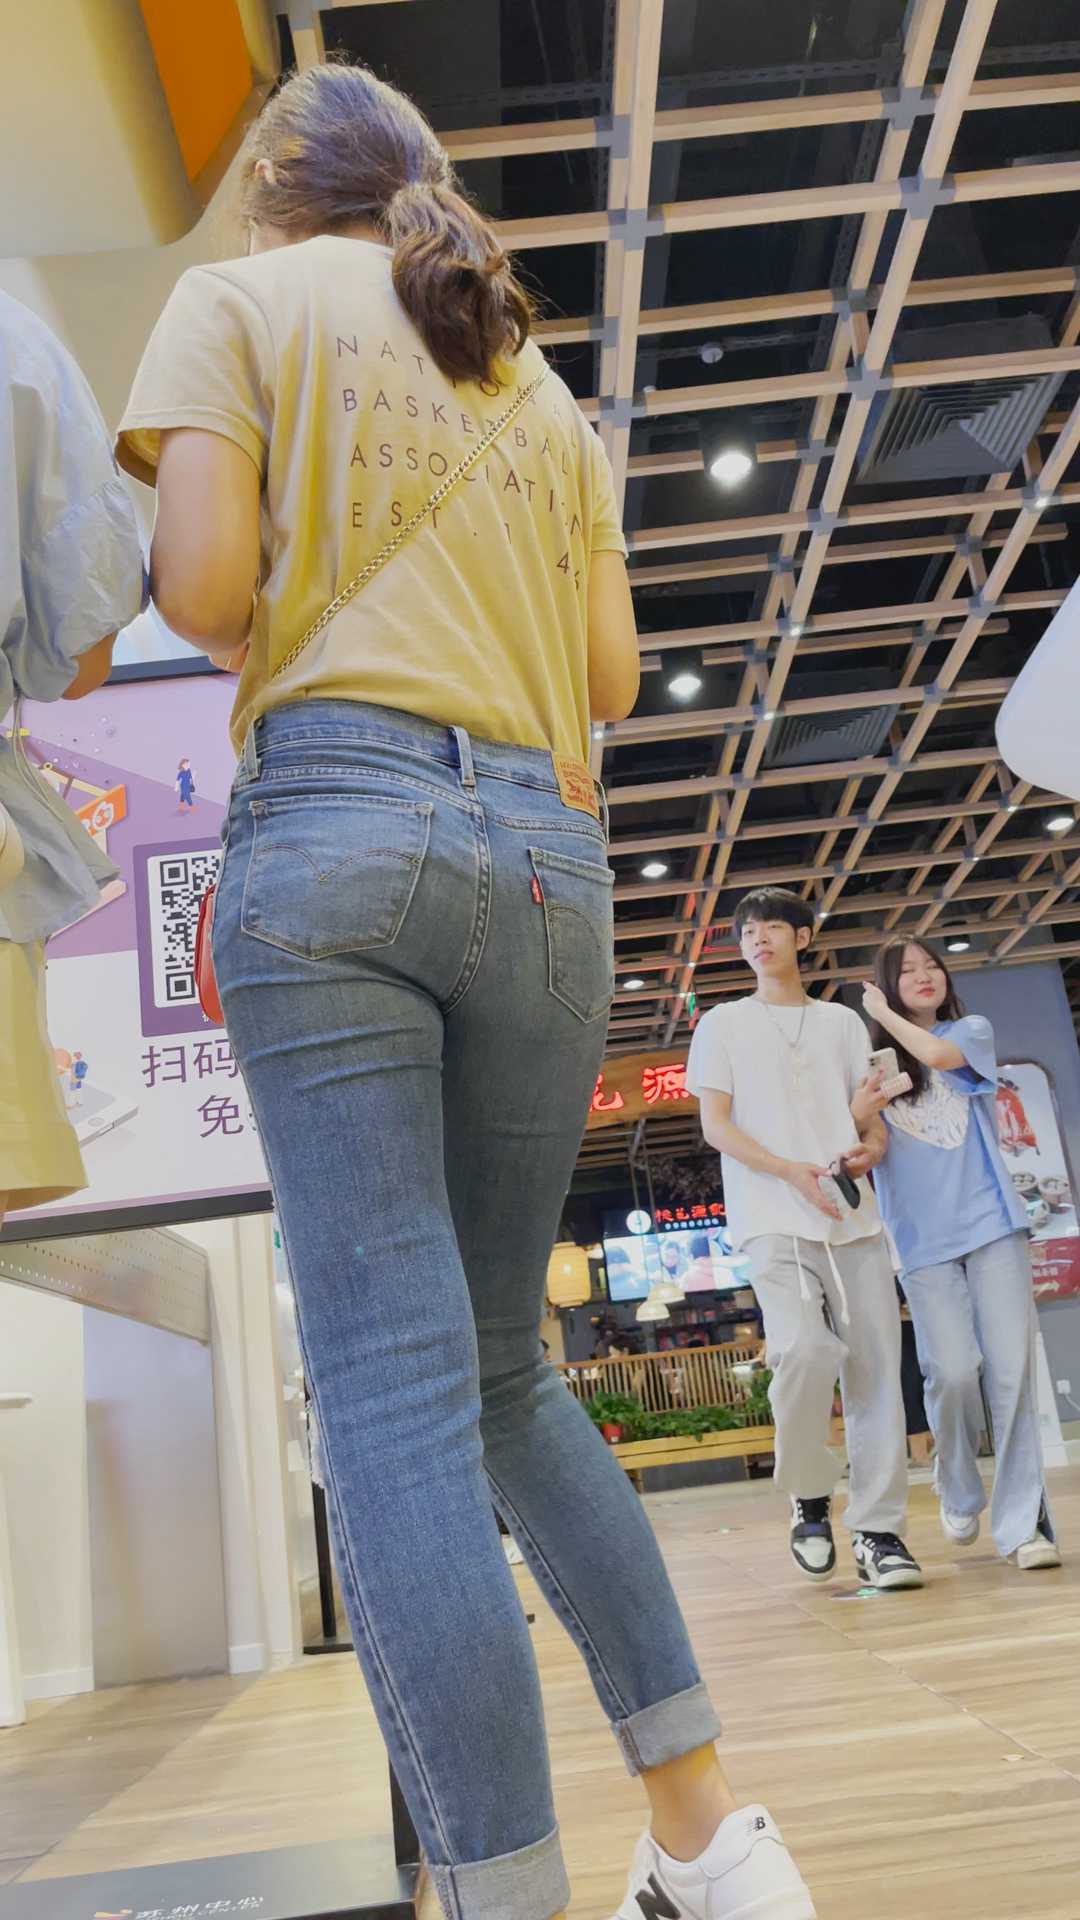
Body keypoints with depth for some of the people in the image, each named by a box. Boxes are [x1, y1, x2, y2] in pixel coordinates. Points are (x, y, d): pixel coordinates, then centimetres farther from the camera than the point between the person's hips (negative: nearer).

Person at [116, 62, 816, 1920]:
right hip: (552, 857, 5)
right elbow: (612, 675, 18)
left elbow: (203, 590, -2)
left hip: (339, 814, -5)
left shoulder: (237, 300, 13)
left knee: (391, 1385, -7)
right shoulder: (543, 388, 26)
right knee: (502, 1362, 13)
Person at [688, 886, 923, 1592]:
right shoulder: (724, 1024, 12)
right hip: (775, 1221, -3)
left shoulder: (843, 1022, 20)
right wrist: (792, 1171, -12)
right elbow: (716, 1125, 3)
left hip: (855, 1218, 3)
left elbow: (872, 1112, 18)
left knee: (875, 1368, -3)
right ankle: (810, 1497, 1)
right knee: (804, 1350, -23)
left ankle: (878, 1530, 9)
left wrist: (873, 1146, -7)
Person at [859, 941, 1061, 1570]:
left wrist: (884, 1015, 3)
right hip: (923, 1240, 0)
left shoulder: (972, 1029, 12)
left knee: (1012, 1370, -7)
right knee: (952, 1372, -10)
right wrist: (859, 1109, -15)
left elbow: (938, 1054, -12)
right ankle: (961, 1497, 17)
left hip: (992, 1223, 0)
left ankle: (1023, 1523, 1)